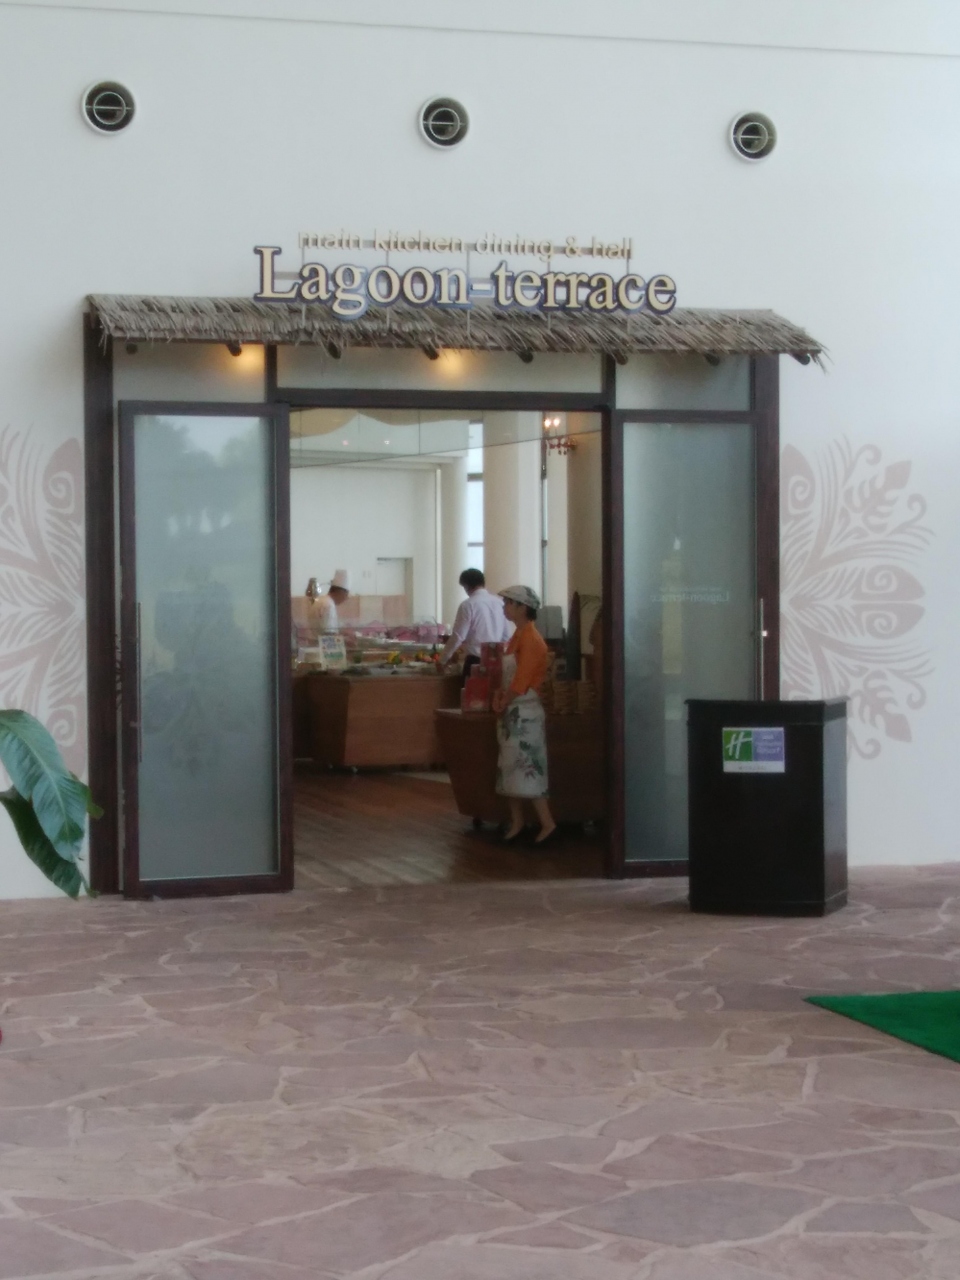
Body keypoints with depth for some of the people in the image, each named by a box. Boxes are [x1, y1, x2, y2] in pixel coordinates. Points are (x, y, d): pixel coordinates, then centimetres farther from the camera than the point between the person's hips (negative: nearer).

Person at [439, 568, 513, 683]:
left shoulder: (468, 605, -10)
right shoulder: (499, 602, 5)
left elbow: (458, 637, -9)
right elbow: (507, 635, 10)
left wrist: (443, 660, 3)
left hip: (476, 661, -5)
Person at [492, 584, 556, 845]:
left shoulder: (530, 639, -15)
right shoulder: (518, 636, 14)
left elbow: (521, 680, -18)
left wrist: (503, 703, -9)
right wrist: (499, 695, 2)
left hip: (524, 713, -10)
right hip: (513, 713, 10)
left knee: (526, 769, -9)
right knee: (511, 768, 10)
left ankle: (547, 823, -7)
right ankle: (516, 823, 15)